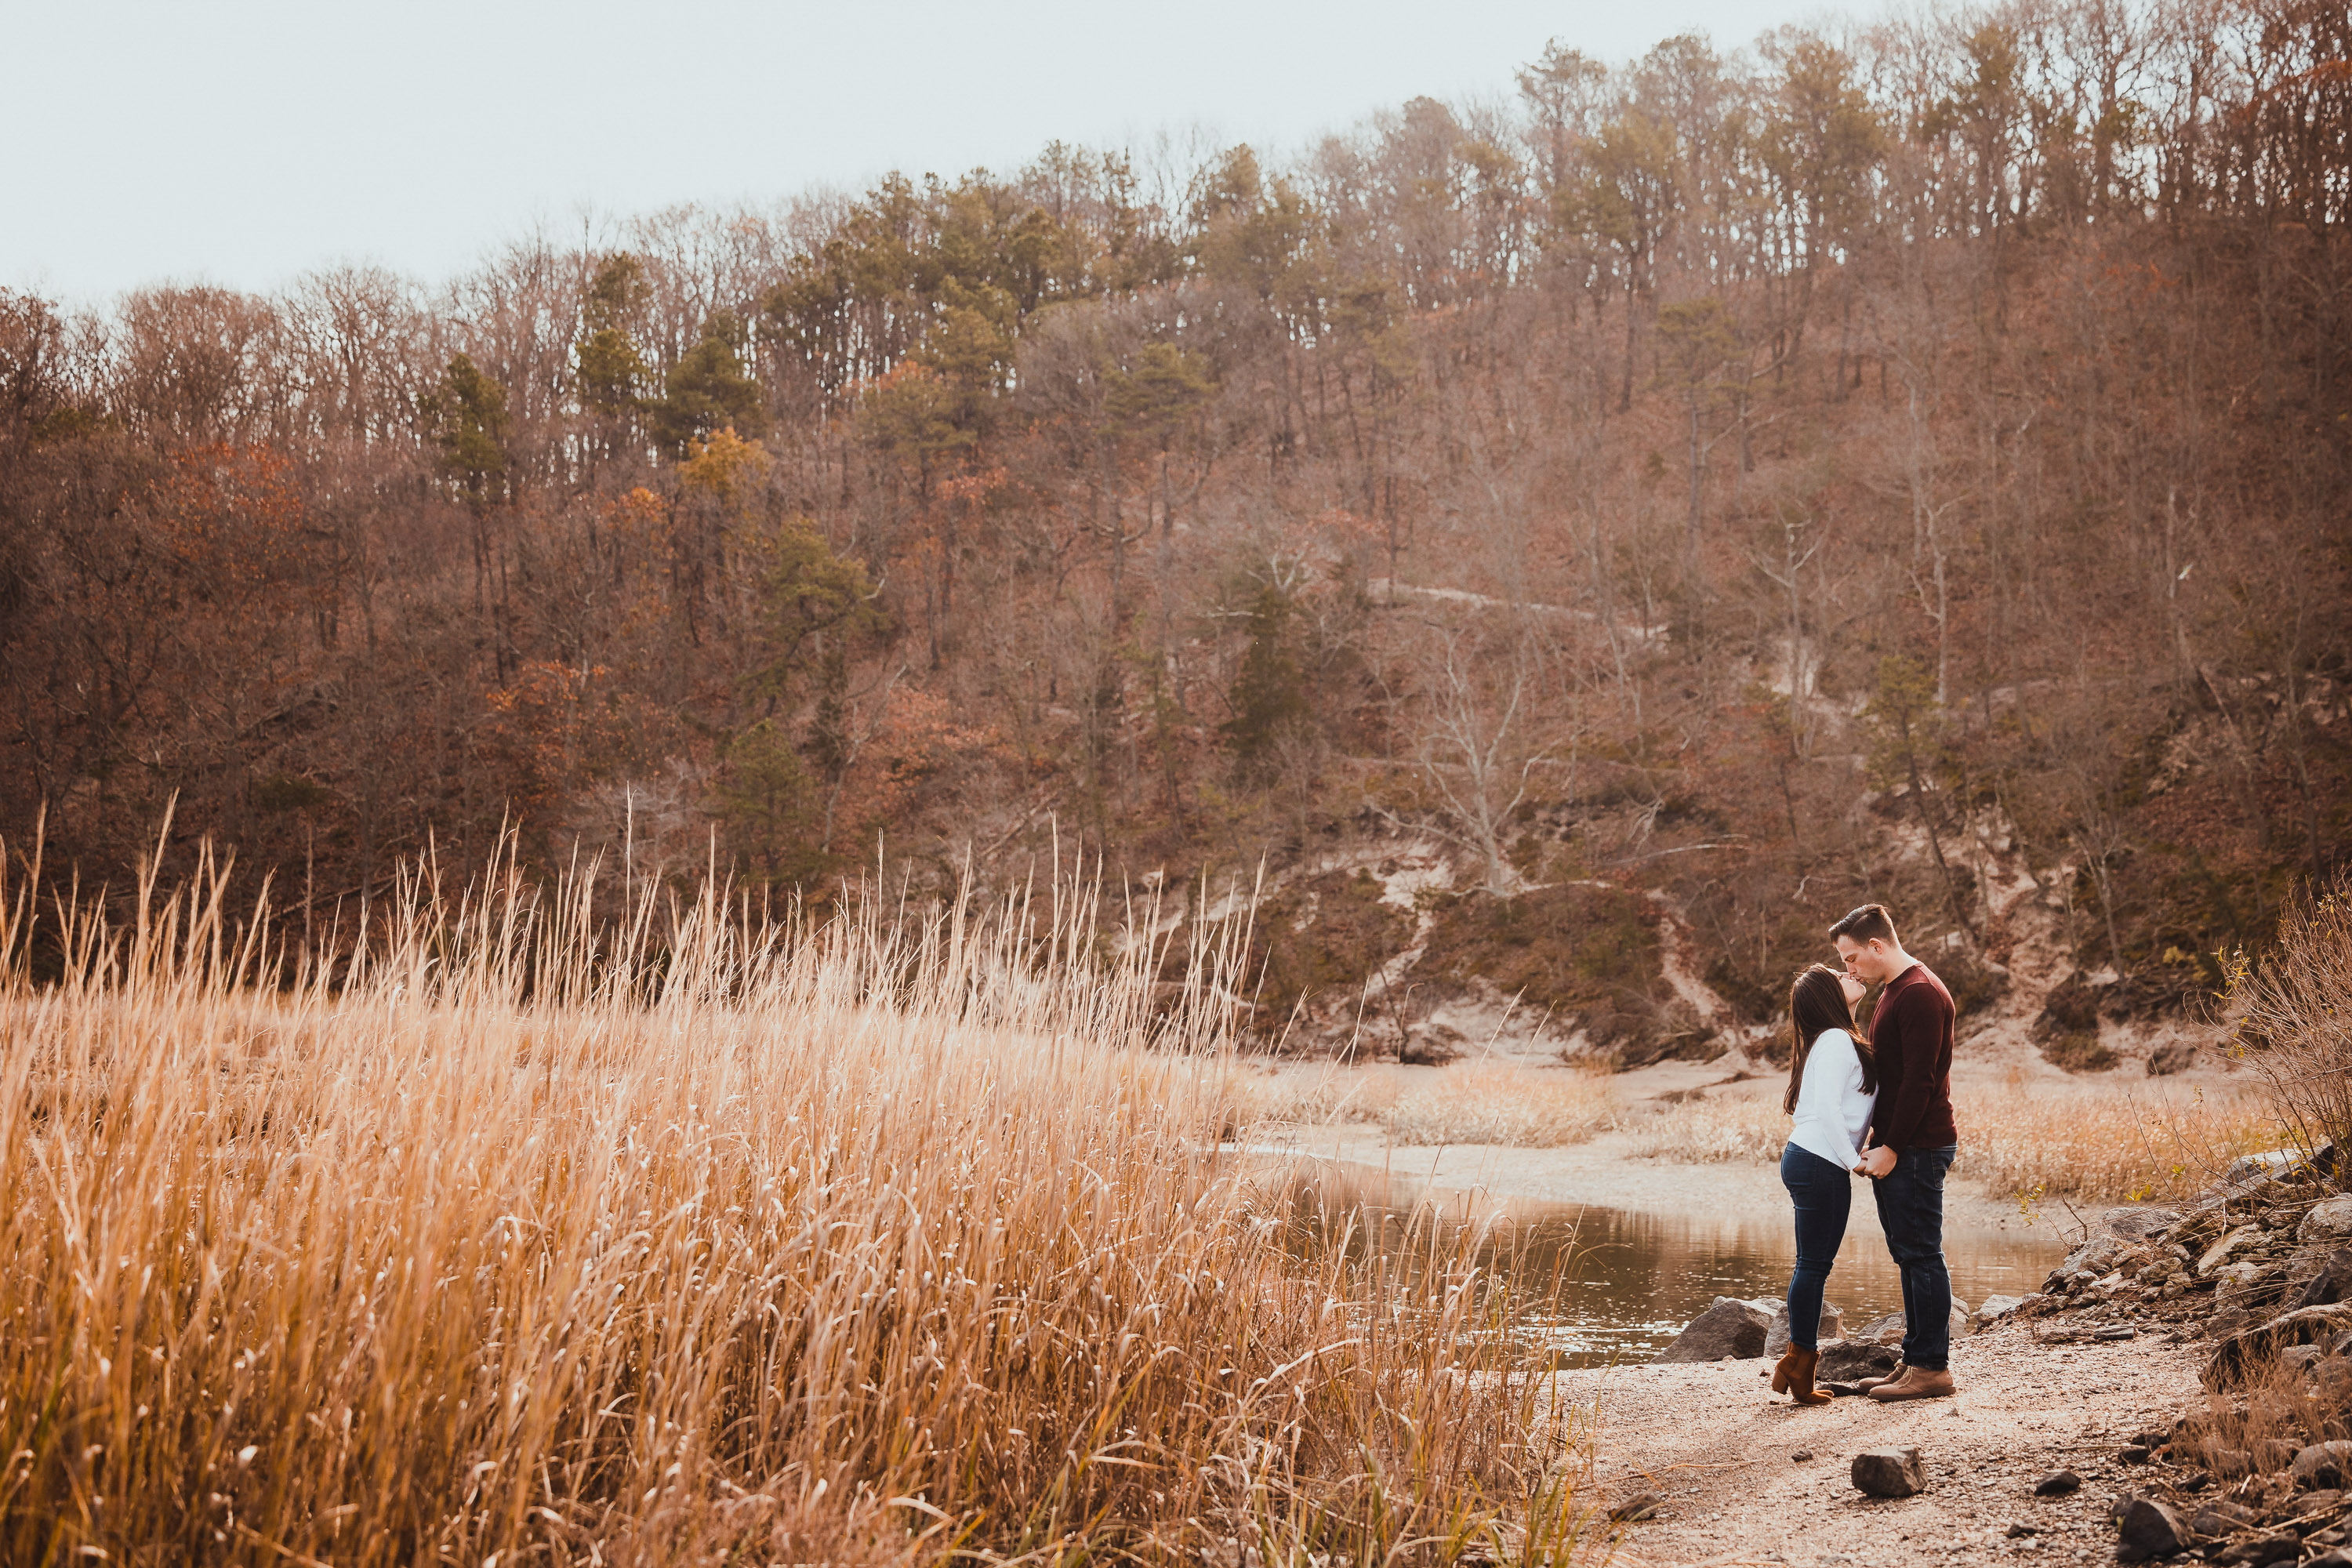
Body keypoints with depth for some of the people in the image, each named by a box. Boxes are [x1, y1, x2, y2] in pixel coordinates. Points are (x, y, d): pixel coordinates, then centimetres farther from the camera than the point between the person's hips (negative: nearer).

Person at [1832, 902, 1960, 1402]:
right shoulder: (1892, 992, 17)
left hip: (1918, 1149, -10)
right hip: (1894, 1149, 10)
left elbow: (1919, 1080, -21)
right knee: (1909, 1255, 13)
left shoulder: (1920, 994, -16)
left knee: (1921, 1255, -6)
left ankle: (1932, 1367, -1)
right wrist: (1877, 1143, 18)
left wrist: (1891, 1148, -19)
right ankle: (1916, 1359, 18)